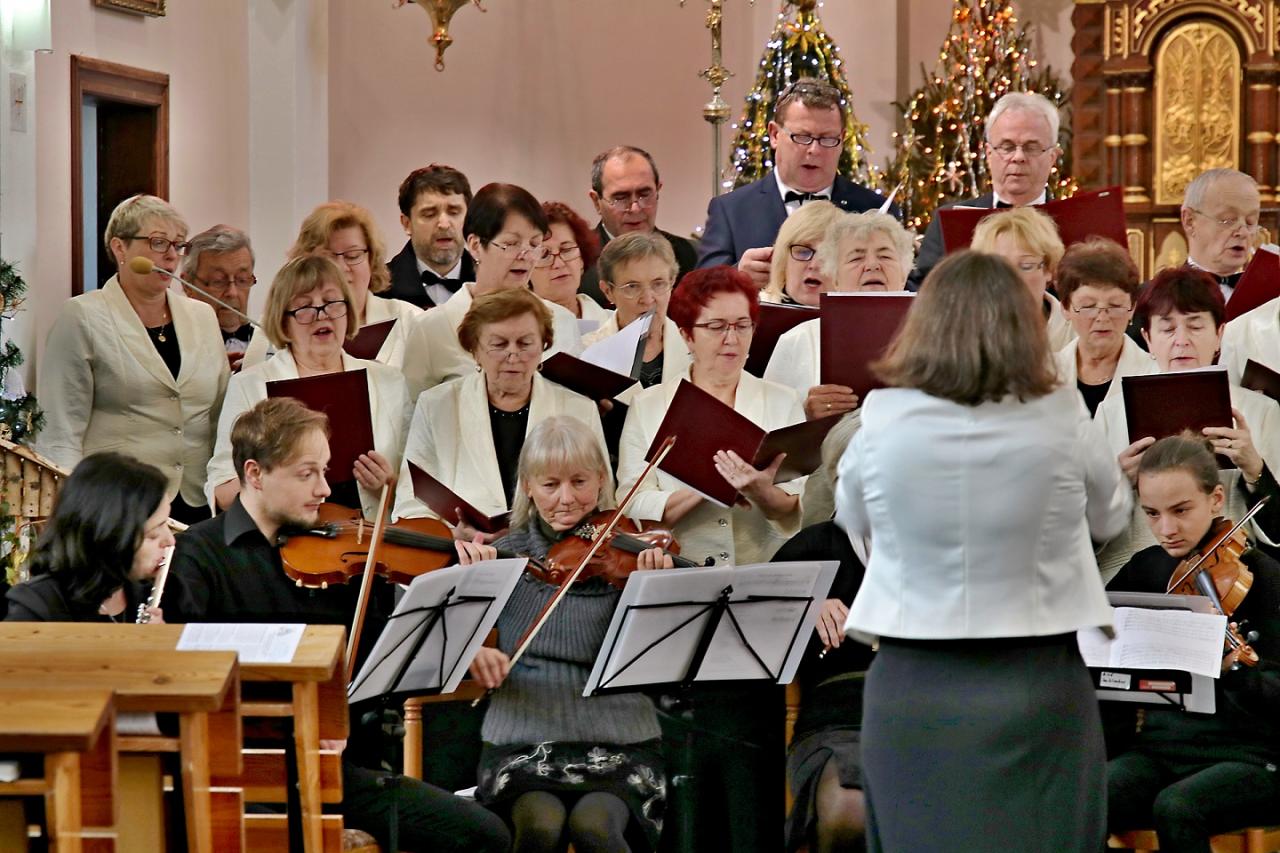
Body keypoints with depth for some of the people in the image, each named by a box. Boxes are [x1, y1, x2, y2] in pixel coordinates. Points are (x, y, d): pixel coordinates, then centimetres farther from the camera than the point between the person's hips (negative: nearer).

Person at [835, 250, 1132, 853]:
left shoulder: (884, 421, -9)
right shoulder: (1060, 420, -9)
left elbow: (853, 518, 12)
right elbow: (1111, 517, 11)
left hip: (913, 690, 0)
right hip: (1037, 689, 0)